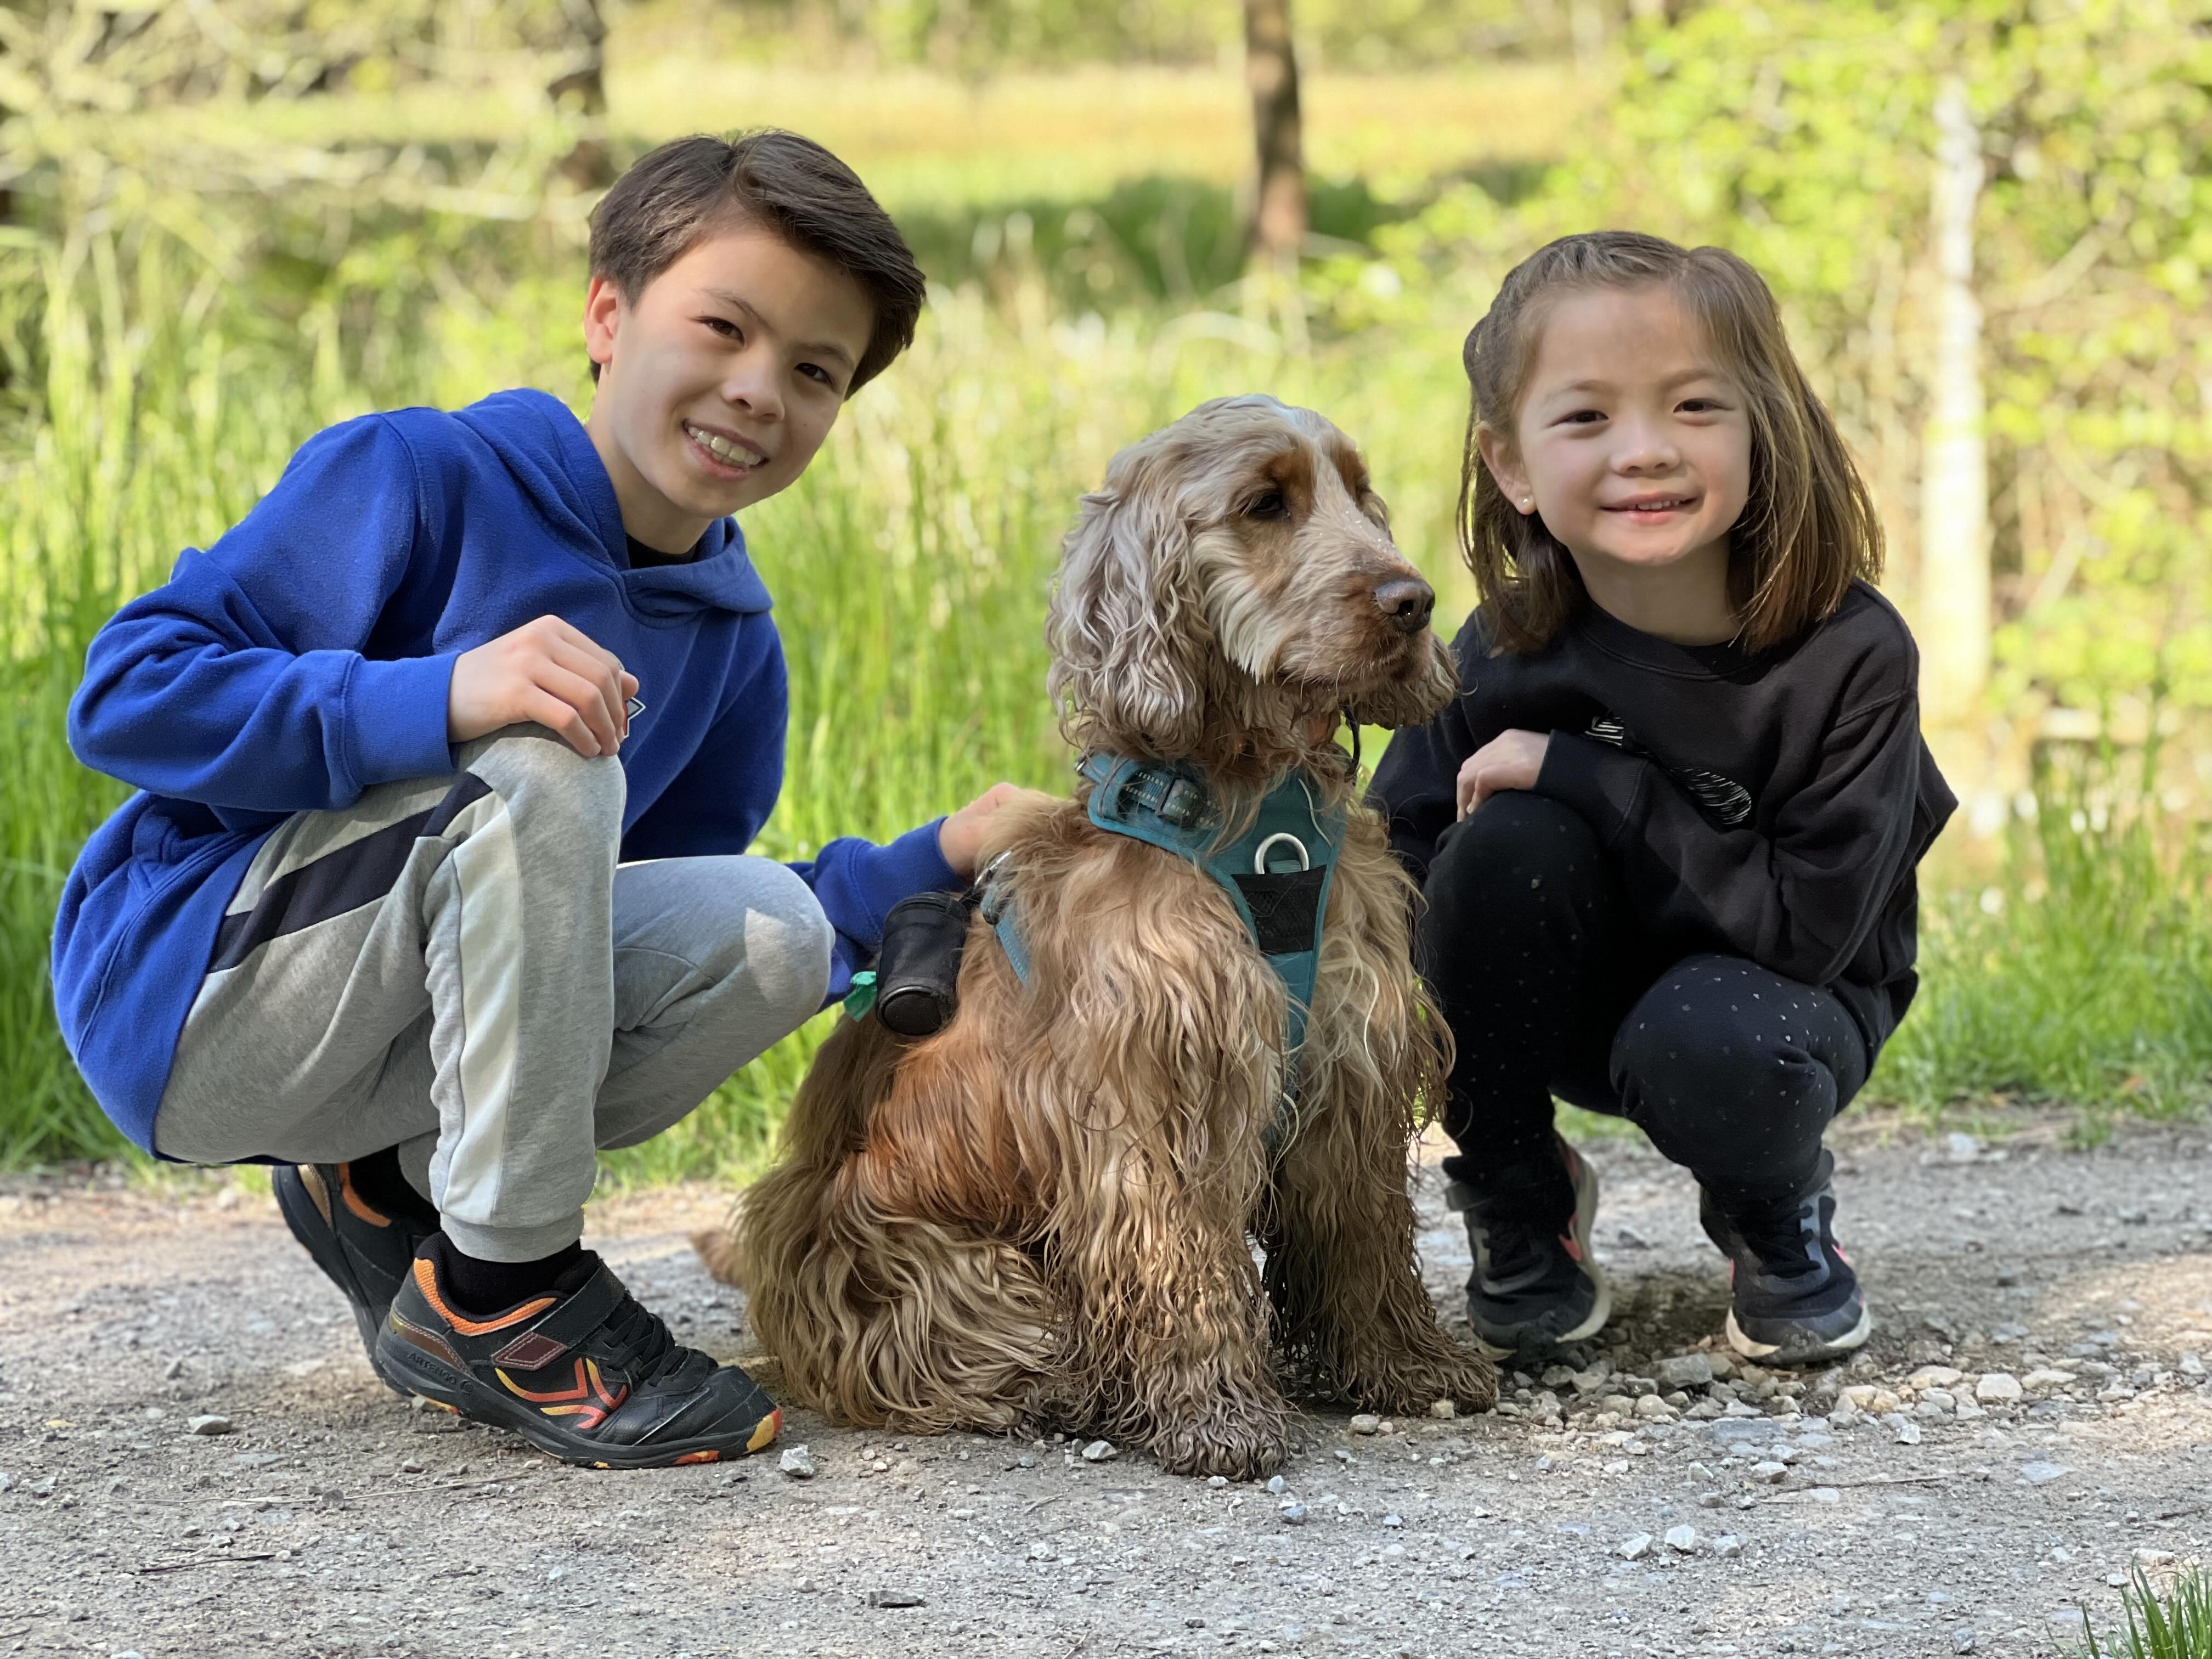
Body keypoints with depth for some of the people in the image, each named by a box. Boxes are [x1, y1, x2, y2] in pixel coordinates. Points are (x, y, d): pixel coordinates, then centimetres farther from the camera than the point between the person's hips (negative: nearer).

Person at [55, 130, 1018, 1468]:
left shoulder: (733, 639, 8)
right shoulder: (417, 479, -14)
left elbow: (710, 943, 11)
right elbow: (127, 692, -21)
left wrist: (942, 861, -3)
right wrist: (442, 696, -34)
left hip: (388, 1025, 7)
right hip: (184, 991, -7)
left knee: (772, 932, -12)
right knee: (542, 769, -29)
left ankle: (388, 1195, 3)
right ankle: (499, 1290, -19)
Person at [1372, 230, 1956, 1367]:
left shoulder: (1850, 657, -23)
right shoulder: (1503, 659, -16)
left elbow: (1807, 926, -27)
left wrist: (1585, 775, -30)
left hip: (1771, 994, -2)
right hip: (1575, 1004, 3)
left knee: (1706, 1045, -37)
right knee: (1509, 841, -28)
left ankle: (1776, 1217, 2)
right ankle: (1519, 1205, -5)